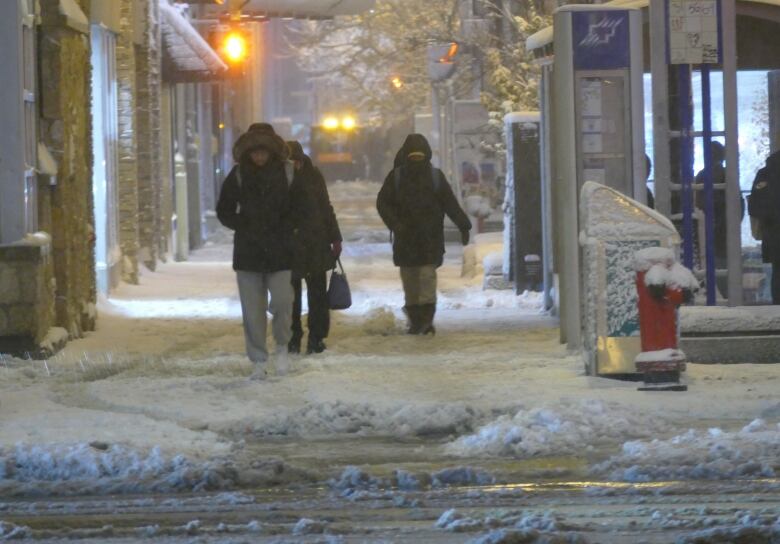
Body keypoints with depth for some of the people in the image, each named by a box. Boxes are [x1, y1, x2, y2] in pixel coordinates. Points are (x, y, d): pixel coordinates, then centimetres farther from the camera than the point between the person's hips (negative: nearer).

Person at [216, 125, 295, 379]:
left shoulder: (286, 173, 0)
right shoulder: (238, 175, 1)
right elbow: (224, 211, 8)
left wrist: (284, 230, -6)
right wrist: (245, 228, -5)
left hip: (279, 251, -1)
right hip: (247, 252, 1)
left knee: (282, 302, -13)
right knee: (252, 309, 1)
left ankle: (281, 348, 13)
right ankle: (259, 361, 10)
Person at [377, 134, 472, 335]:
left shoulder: (435, 176, 4)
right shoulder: (396, 177, 4)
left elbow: (451, 204, 8)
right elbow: (382, 203, 3)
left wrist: (463, 226, 4)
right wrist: (395, 223, -12)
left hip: (430, 238, -1)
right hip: (405, 238, 1)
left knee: (427, 275, -12)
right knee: (409, 279, 4)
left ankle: (427, 317, -14)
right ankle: (415, 320, 11)